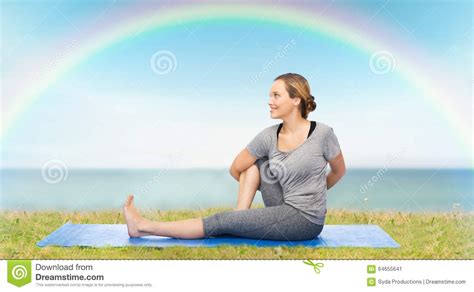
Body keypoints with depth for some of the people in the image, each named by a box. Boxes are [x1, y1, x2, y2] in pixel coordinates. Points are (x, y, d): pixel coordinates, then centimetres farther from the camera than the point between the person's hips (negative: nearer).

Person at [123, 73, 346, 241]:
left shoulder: (322, 134, -15)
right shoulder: (269, 136, -4)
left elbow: (339, 170, 3)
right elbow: (236, 169, 4)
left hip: (307, 220, -5)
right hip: (284, 208, 5)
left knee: (223, 221, -11)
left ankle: (144, 227, -2)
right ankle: (241, 219, -7)